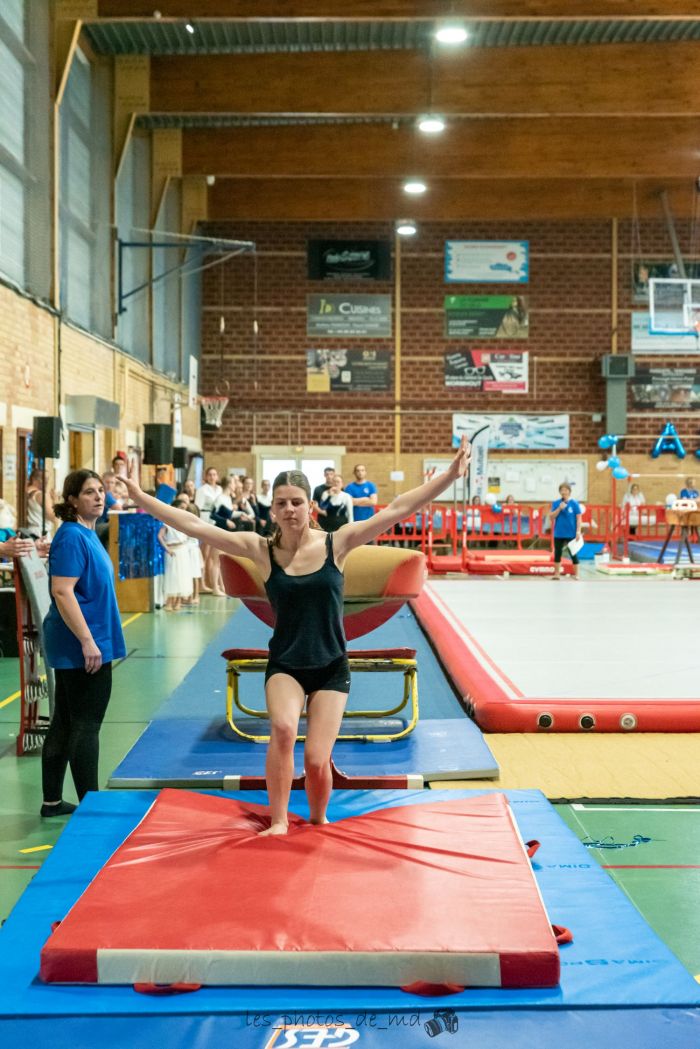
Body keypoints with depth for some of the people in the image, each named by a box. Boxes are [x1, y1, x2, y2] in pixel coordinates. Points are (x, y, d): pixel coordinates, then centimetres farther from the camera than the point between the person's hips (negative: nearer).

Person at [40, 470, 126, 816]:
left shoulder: (87, 534, 12)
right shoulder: (72, 536, -16)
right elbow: (62, 592, -24)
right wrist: (88, 641, -25)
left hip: (70, 646, 10)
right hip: (83, 646, -10)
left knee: (64, 724, 14)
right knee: (86, 725, -2)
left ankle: (52, 801, 23)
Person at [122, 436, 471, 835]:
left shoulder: (337, 543, -7)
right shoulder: (260, 549, -5)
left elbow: (398, 509, -13)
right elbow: (194, 525, -7)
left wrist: (451, 474, -20)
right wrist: (141, 497, -11)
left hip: (331, 667, 0)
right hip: (285, 666, 0)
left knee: (317, 760, -4)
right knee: (283, 729, -29)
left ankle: (318, 820, 28)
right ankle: (279, 820, -13)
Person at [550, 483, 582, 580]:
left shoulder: (574, 503, -5)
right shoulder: (556, 503, 3)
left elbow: (578, 518, -4)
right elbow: (552, 517, -2)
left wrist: (578, 531, -11)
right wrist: (559, 508, -16)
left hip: (571, 534, -3)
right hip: (558, 533, 3)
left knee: (573, 554, 2)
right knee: (557, 553, 9)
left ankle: (576, 574, 9)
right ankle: (556, 574, 18)